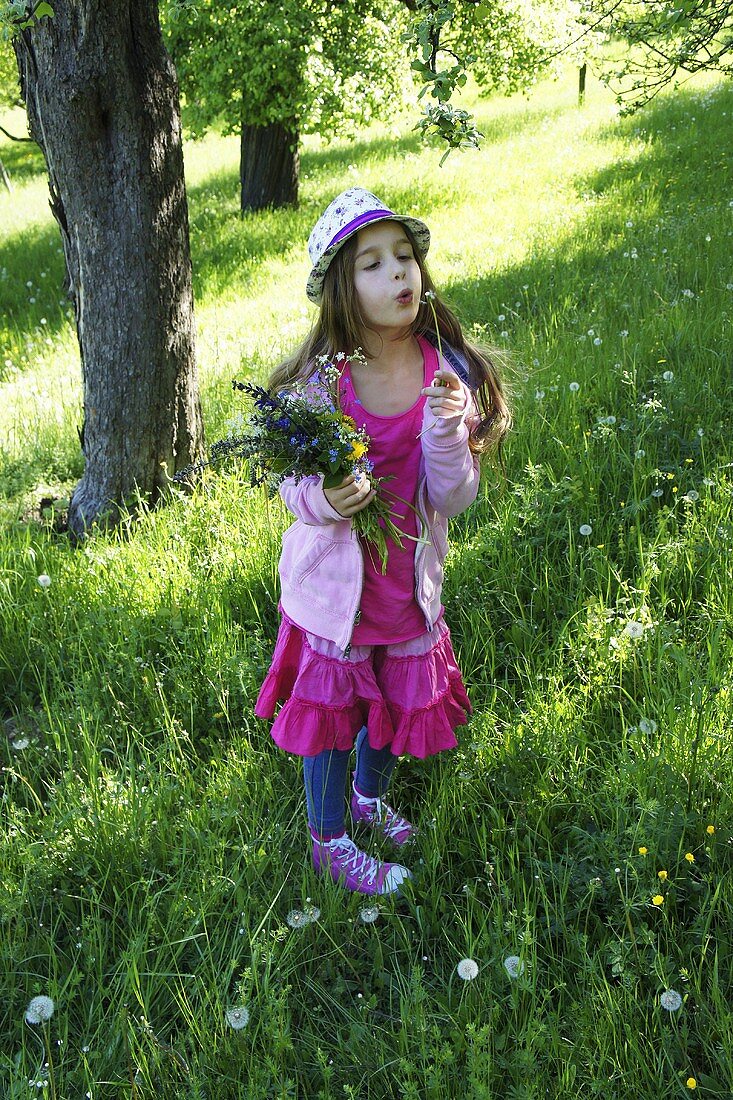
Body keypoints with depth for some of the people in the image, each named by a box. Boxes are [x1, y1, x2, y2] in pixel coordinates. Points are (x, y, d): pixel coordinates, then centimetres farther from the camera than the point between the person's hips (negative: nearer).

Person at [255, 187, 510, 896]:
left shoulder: (447, 371, -12)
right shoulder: (318, 378, -19)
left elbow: (450, 501, -12)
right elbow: (292, 482, -8)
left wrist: (447, 433, -30)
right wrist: (320, 499, -30)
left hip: (409, 578, 3)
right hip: (335, 579, -3)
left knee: (400, 702, 22)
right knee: (330, 709, 14)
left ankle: (370, 797, 55)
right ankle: (328, 841, 41)